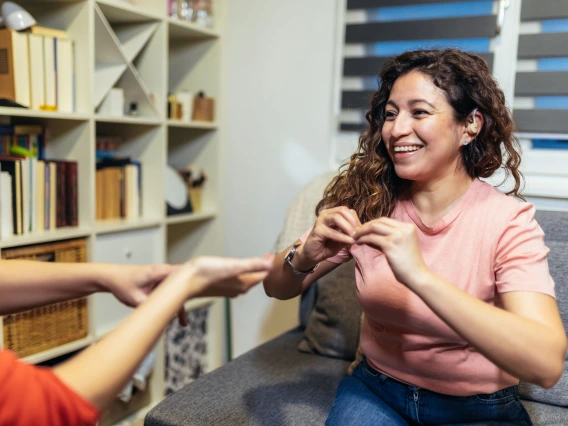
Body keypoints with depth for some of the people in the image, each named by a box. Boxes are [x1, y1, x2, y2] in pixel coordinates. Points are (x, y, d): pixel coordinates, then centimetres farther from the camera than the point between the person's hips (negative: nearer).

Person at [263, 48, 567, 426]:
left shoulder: (508, 222, -17)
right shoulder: (367, 202, -8)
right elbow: (277, 288, -5)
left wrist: (420, 276, -39)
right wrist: (305, 256, -27)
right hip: (376, 390, 1)